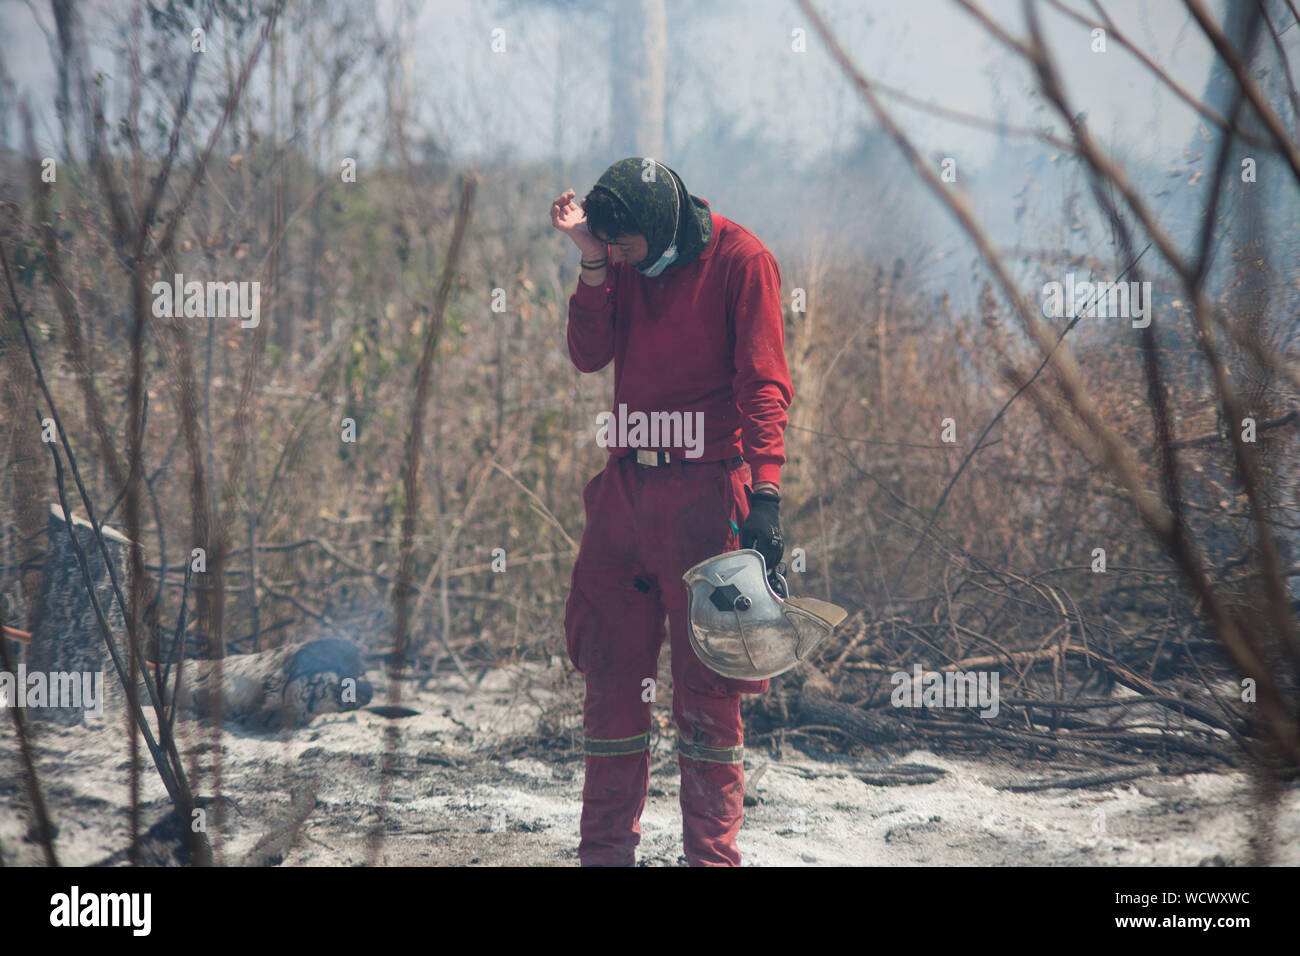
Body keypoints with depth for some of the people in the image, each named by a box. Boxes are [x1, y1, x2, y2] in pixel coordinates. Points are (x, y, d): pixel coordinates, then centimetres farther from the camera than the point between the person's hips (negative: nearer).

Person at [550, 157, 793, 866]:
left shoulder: (740, 260, -6)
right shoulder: (626, 262, 12)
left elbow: (763, 383, -10)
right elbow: (589, 353, 3)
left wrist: (763, 492, -18)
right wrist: (592, 259, -6)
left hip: (704, 493, -6)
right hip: (625, 489, 6)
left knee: (706, 686, -4)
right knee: (610, 675, 7)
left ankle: (711, 853, 2)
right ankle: (606, 851, 15)